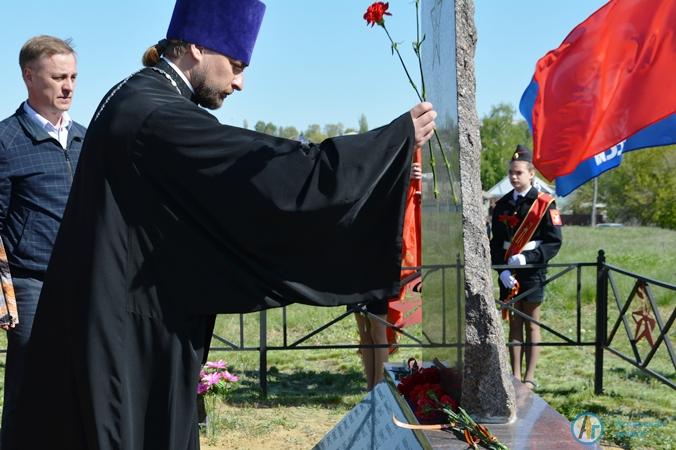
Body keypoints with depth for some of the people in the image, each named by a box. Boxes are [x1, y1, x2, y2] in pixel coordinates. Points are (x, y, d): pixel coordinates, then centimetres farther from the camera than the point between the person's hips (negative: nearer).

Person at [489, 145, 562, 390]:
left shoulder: (544, 203, -5)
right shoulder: (502, 205, 8)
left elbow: (554, 242, -7)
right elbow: (496, 242, 8)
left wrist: (528, 258, -17)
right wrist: (502, 269, -6)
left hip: (532, 272, -4)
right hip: (508, 274, 4)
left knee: (531, 325, 2)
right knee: (514, 324, 8)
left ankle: (529, 378, 7)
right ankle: (515, 376, 12)